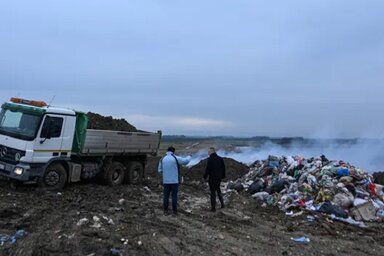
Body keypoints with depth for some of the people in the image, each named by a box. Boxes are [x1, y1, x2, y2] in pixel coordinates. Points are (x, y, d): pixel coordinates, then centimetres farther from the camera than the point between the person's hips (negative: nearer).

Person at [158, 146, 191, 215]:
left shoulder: (162, 159, 4)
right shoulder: (176, 158, -7)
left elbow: (160, 170, 8)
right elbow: (186, 161, 0)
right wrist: (189, 157, 21)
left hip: (166, 181, 3)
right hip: (174, 181, -3)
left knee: (166, 196, 9)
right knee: (174, 196, 4)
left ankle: (165, 211, 12)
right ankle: (174, 211, 8)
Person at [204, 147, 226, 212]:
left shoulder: (210, 159, -17)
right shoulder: (220, 159, 4)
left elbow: (207, 169, -16)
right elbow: (223, 168, 10)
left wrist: (205, 176, -3)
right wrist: (223, 176, 19)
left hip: (212, 178, -6)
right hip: (219, 178, 6)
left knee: (213, 192, 2)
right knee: (218, 190, 24)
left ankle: (213, 208, 7)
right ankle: (222, 203, 22)